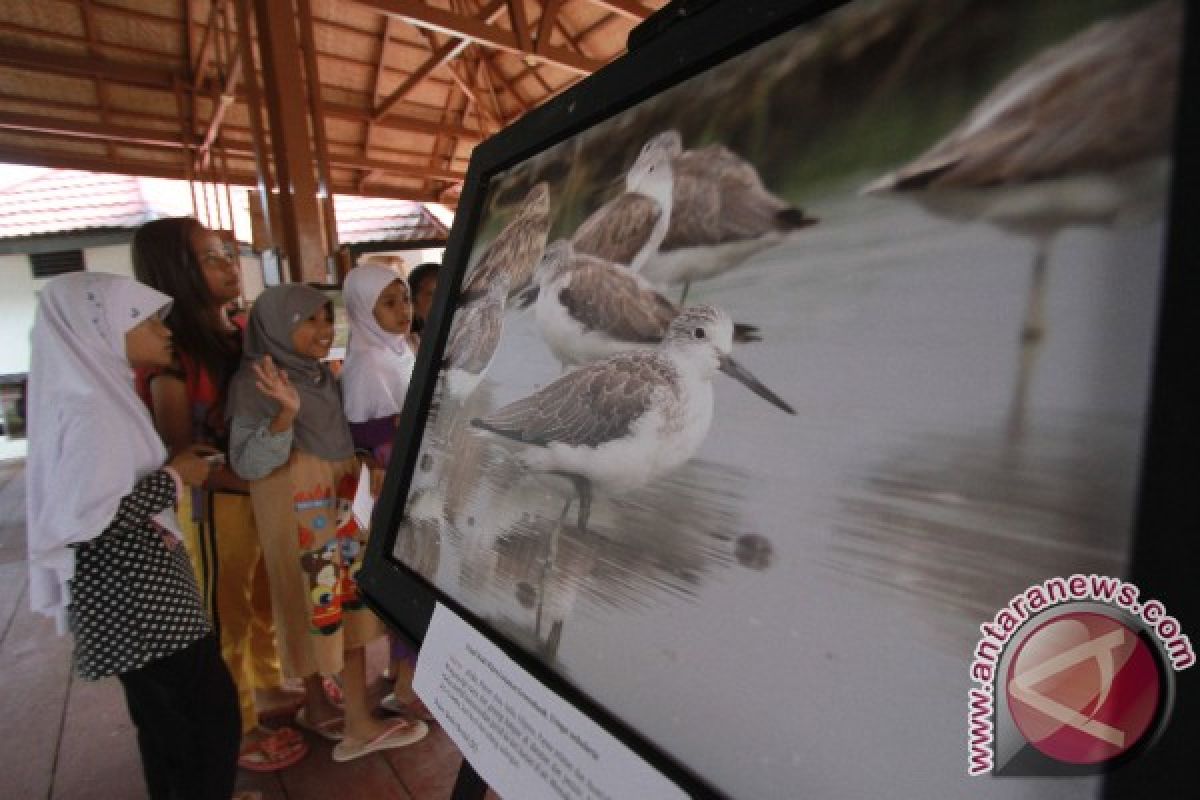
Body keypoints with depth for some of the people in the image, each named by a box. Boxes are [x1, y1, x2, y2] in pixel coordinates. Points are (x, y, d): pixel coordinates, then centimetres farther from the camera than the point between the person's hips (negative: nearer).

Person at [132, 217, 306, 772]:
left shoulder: (242, 333, 3)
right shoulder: (170, 353, -16)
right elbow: (179, 452, -16)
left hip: (265, 490, 6)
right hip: (216, 500, -6)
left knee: (265, 600, 23)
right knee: (226, 614, 11)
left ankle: (269, 685, 46)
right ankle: (239, 730, 31)